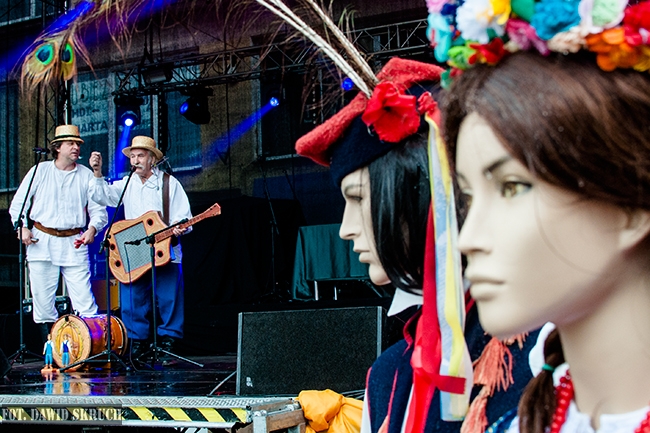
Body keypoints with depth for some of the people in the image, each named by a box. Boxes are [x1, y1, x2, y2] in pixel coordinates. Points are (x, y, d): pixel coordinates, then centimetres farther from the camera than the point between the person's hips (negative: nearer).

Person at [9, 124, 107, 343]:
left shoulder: (86, 175, 7)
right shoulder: (40, 171, 8)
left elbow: (99, 210, 5)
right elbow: (18, 203, 11)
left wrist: (92, 228, -14)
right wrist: (22, 226, -4)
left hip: (74, 244, -1)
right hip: (41, 243, 1)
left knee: (84, 300, -8)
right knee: (42, 299, 2)